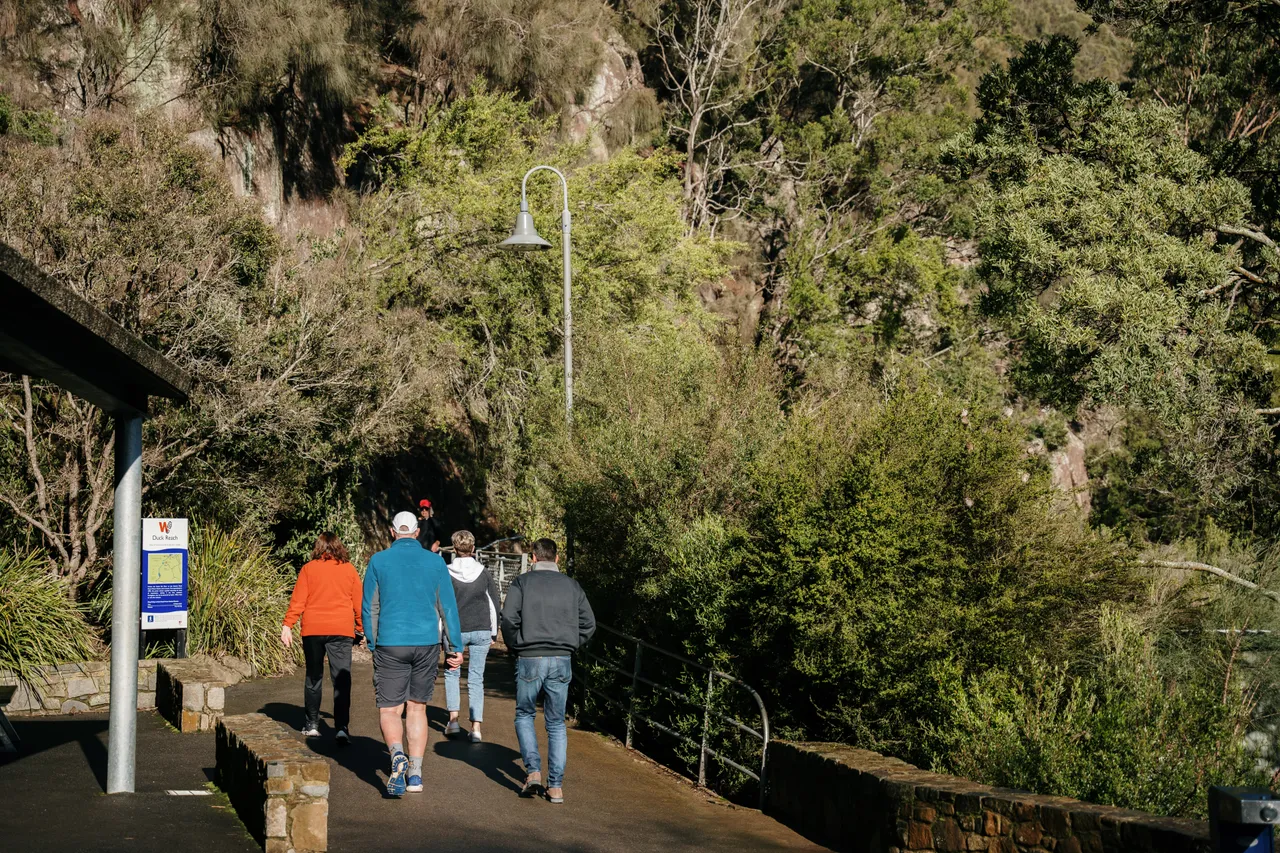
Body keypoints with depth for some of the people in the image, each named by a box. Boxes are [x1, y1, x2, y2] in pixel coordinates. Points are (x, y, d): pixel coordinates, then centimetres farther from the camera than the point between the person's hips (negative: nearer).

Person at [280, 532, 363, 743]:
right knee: (342, 678, -3)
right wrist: (360, 628, 18)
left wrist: (288, 625, -2)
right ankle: (341, 727, -15)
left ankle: (312, 724, 21)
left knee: (313, 677, 14)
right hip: (342, 630, -1)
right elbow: (358, 602, 8)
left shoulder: (309, 569, 3)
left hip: (313, 630, 1)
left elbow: (297, 600, -3)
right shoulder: (349, 569, 5)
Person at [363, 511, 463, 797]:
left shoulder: (379, 561, 0)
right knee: (417, 708, 13)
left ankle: (397, 755, -26)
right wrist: (455, 647, 7)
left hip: (391, 645, -2)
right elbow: (448, 606, 3)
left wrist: (373, 645, 13)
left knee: (389, 710, 2)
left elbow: (369, 608, 2)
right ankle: (415, 774, 10)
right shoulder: (435, 561, 3)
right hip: (427, 644, 2)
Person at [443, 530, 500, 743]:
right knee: (476, 679, 5)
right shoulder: (483, 573, -1)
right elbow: (495, 602, 4)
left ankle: (453, 719, 5)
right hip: (481, 631, 1)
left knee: (452, 673, 17)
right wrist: (493, 631, 14)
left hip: (456, 631, -1)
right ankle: (476, 727, 0)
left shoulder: (446, 574, -7)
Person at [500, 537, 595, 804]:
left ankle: (533, 770, -2)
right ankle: (556, 785, 6)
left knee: (524, 715, 16)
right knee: (556, 724, 11)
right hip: (561, 662, 2)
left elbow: (508, 619, -9)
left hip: (530, 661, -2)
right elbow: (588, 624, 6)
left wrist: (516, 647, 6)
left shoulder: (522, 582, 0)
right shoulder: (572, 585, 9)